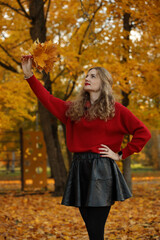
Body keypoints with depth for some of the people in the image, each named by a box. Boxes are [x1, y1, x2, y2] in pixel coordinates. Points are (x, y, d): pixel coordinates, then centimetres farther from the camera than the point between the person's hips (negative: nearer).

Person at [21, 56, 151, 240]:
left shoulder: (115, 109, 2)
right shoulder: (74, 109, 16)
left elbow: (143, 133, -1)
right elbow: (48, 99, 16)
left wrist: (120, 155, -3)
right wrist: (29, 75, 9)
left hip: (101, 171, -5)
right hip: (79, 169, 5)